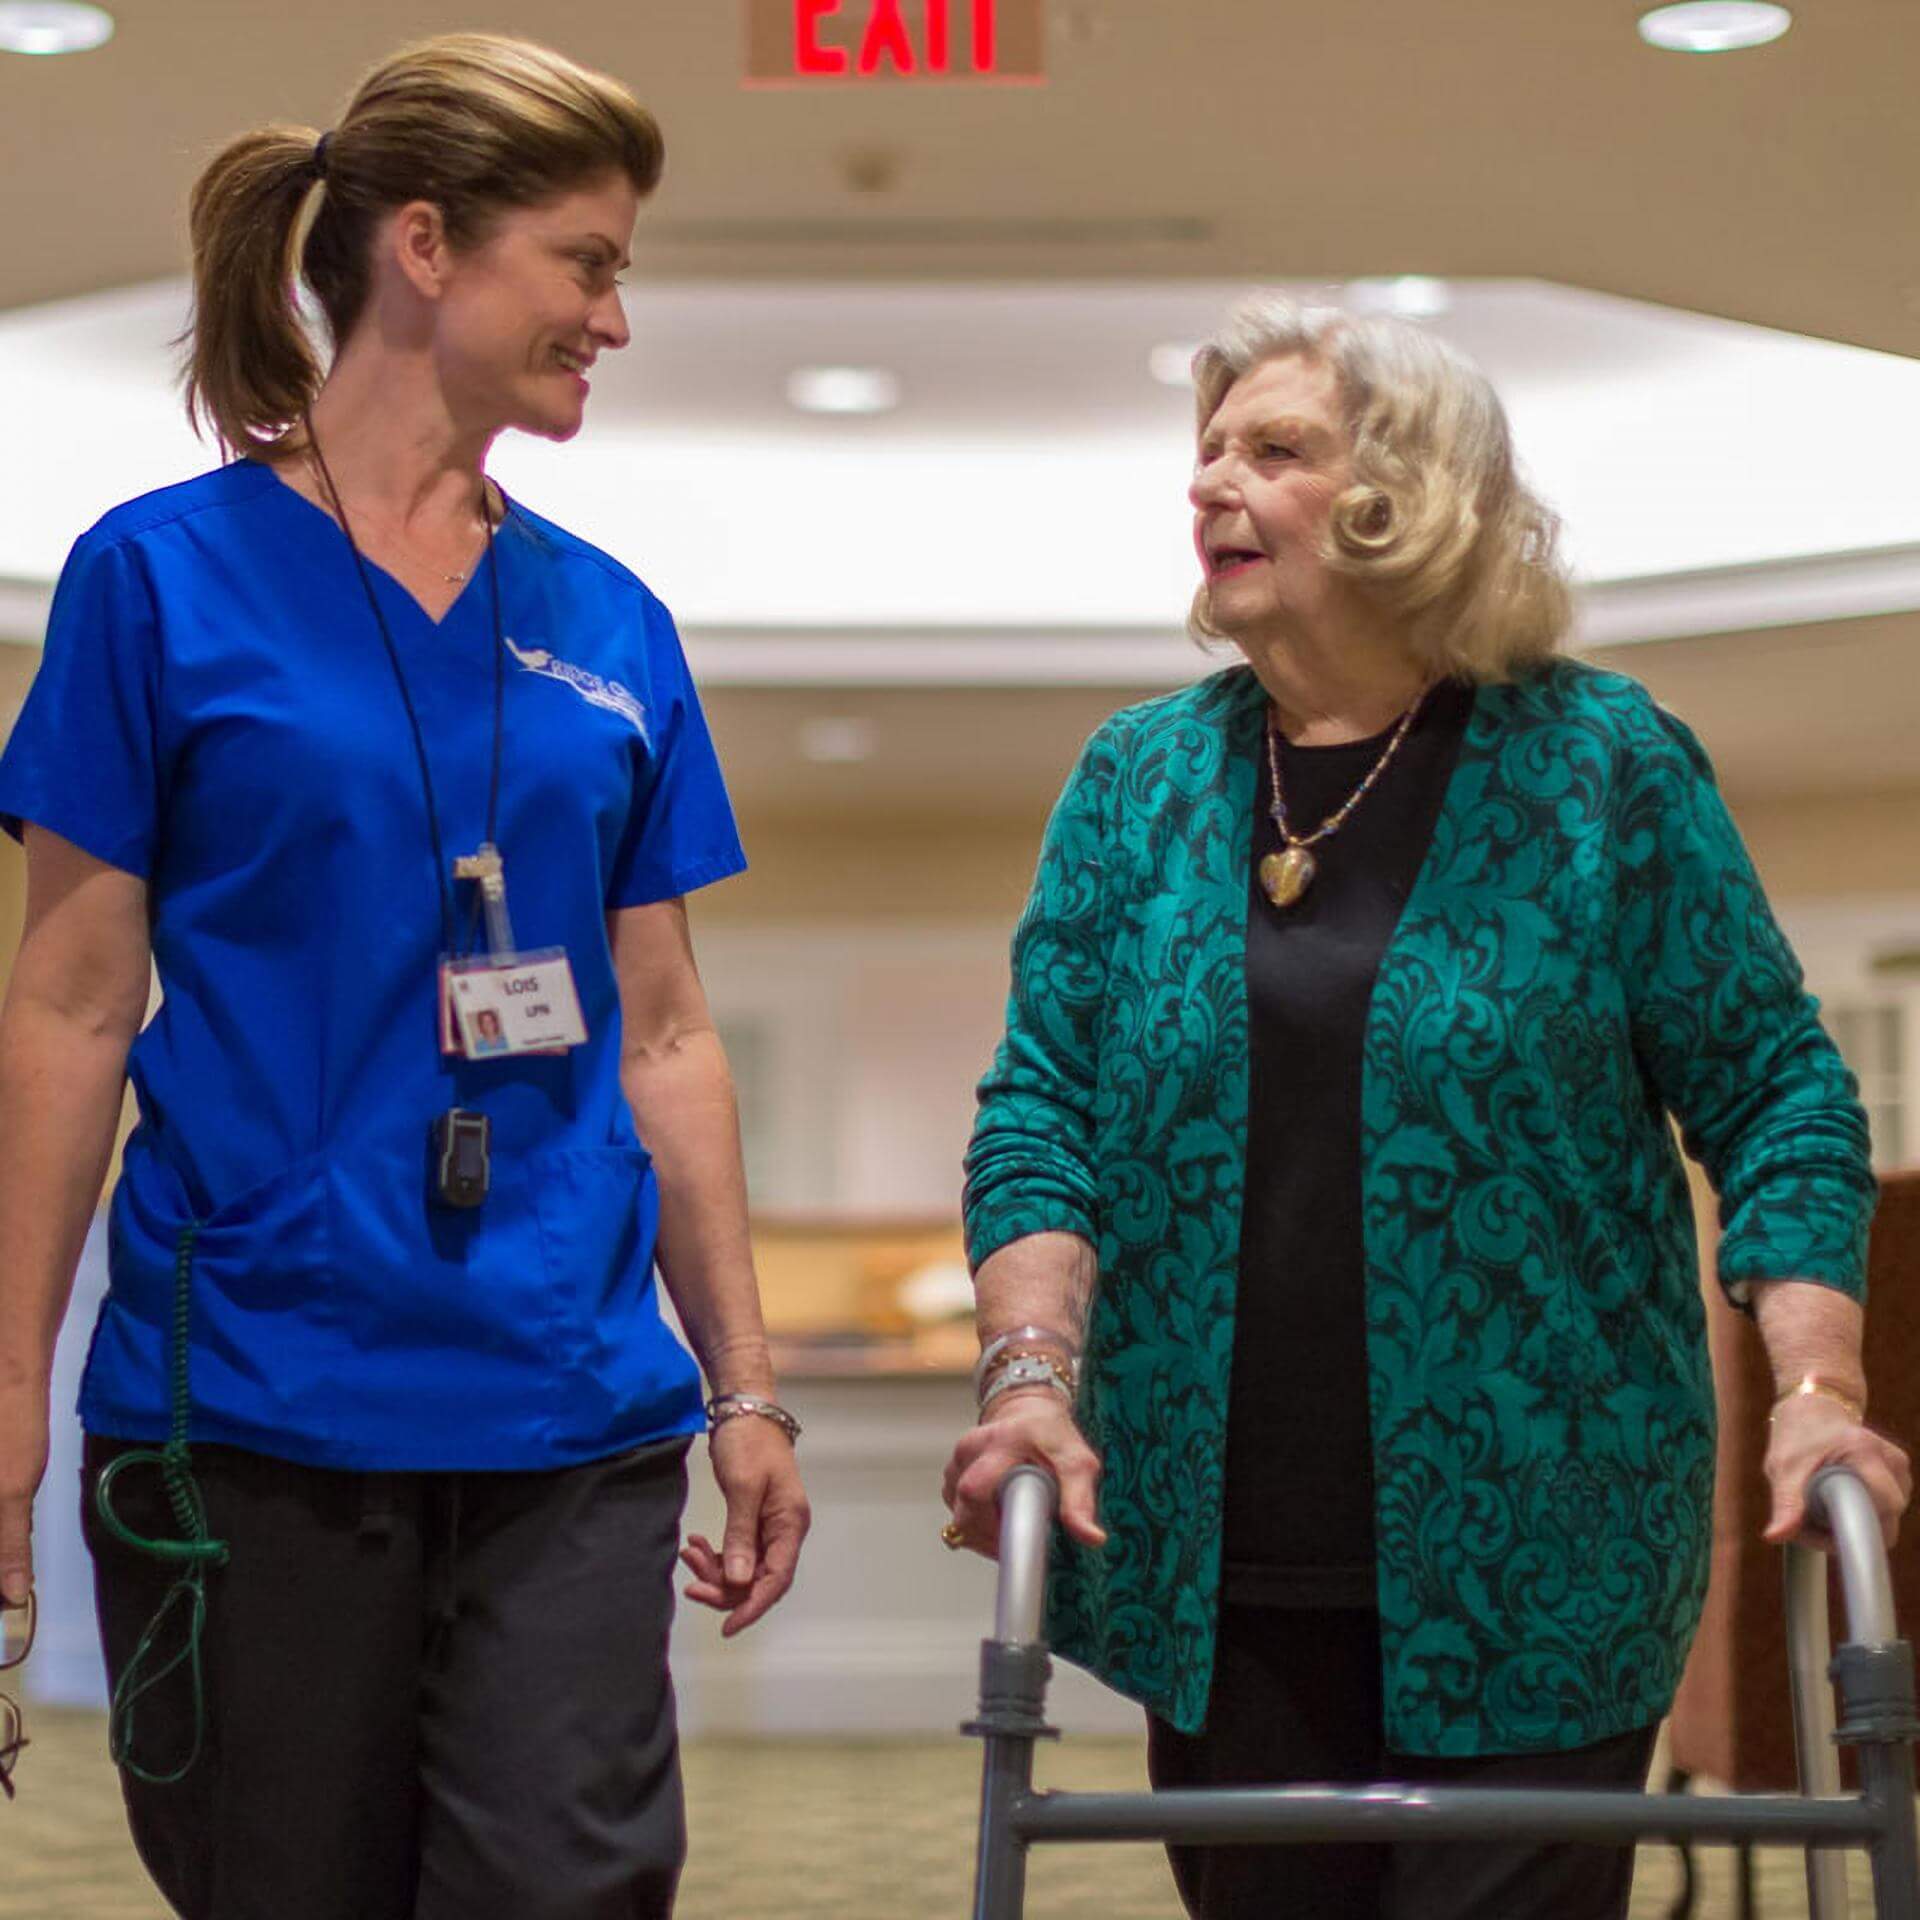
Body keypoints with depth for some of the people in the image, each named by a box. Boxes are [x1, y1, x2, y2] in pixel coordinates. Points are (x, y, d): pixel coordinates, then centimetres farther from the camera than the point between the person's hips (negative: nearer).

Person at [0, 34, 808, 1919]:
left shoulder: (609, 625, 9)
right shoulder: (166, 576, -2)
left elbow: (663, 1036, 13)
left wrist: (746, 1390, 10)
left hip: (570, 1414, 3)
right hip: (254, 1408, -3)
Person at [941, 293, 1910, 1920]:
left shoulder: (1601, 762, 0)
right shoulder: (1138, 778, 7)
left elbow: (1772, 1092, -1)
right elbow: (1041, 1106, 3)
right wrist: (1034, 1372, -13)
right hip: (1223, 1572, 3)